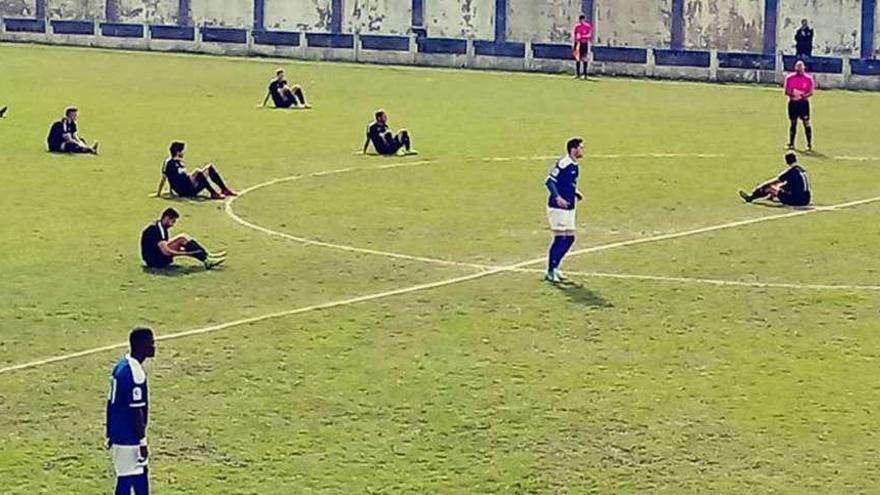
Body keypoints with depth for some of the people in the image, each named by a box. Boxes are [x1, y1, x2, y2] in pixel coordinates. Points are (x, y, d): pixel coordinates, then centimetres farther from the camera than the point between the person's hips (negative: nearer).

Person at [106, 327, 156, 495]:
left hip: (118, 434, 10)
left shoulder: (120, 366, 8)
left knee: (140, 475, 19)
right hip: (129, 438, -10)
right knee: (126, 480, -3)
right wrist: (143, 443, -16)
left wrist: (110, 434, 20)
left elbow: (111, 403, 14)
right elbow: (136, 412, -21)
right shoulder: (135, 373, -22)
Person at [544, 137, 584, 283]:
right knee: (560, 238, -9)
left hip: (569, 207, 9)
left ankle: (554, 267, 22)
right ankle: (550, 272, 1)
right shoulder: (563, 164, -17)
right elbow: (549, 181, -21)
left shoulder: (575, 166, 12)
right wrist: (557, 197, -30)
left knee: (569, 238, 11)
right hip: (558, 207, -9)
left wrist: (576, 193, 9)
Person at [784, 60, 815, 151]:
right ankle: (791, 144, 15)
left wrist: (803, 95, -22)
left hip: (804, 102, -2)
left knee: (806, 123, -6)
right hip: (793, 103, 2)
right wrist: (792, 94, -18)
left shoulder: (808, 78, -2)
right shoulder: (789, 78, 3)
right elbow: (786, 91, 4)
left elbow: (810, 92, -3)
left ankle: (809, 144, -1)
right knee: (792, 123, 7)